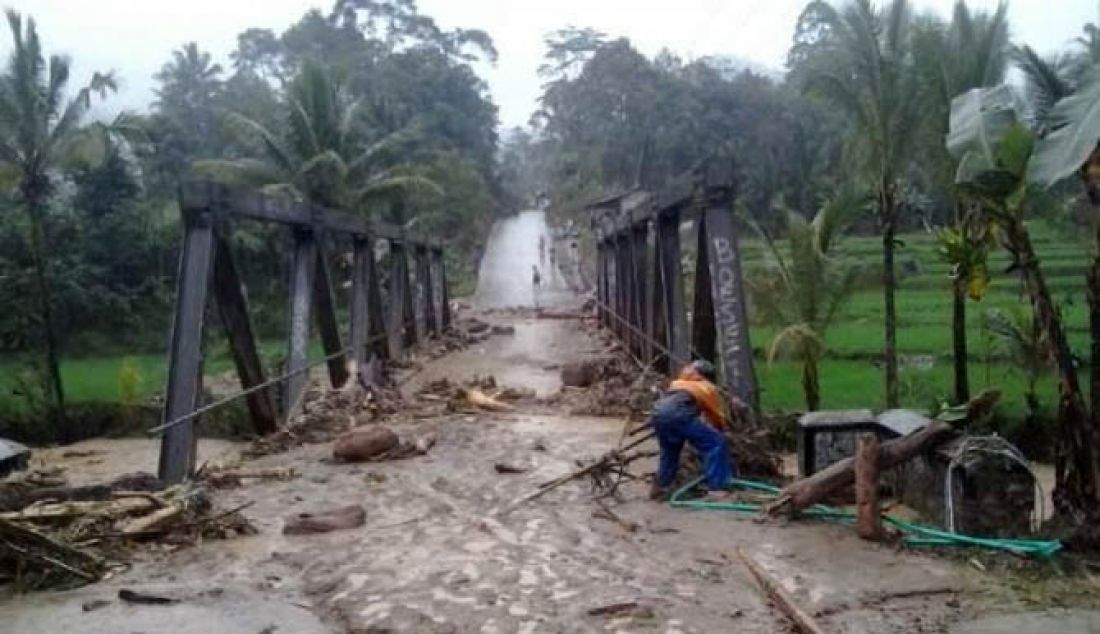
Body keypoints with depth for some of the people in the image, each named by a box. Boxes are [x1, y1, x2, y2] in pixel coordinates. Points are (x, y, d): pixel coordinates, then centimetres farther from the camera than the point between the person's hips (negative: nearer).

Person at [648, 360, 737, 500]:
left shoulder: (677, 384, 40)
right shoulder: (708, 388, 27)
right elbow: (718, 418, 32)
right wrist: (720, 430, 53)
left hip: (657, 413, 6)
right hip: (678, 412, -6)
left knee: (669, 450, 31)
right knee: (716, 443, 6)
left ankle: (659, 487, 38)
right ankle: (716, 488, 1)